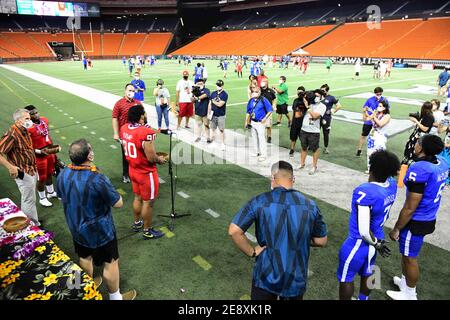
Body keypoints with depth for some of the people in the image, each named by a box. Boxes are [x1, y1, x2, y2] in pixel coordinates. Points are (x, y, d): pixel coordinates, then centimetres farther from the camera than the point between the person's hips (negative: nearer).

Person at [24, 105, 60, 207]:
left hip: (50, 152, 7)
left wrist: (54, 147, 16)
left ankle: (51, 193, 44)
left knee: (49, 174, 24)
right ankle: (42, 198, 28)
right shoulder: (28, 128, -26)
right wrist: (40, 151, -30)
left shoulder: (44, 120, -3)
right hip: (39, 156, -7)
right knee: (42, 178, 8)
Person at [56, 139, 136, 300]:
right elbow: (118, 203, -22)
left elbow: (62, 198, 7)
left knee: (85, 257, 29)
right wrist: (107, 189, -6)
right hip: (99, 231, -7)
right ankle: (115, 297, 29)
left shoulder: (62, 175, -12)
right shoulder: (97, 179, -33)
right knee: (111, 263, 12)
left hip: (76, 228, 7)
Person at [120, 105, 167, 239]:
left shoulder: (124, 129, -3)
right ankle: (147, 231, 25)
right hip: (146, 173, -8)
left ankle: (137, 223, 44)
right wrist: (160, 159, -6)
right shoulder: (146, 132, -29)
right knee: (148, 202, 10)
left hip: (133, 170, 8)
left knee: (137, 197, 25)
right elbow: (151, 158, -26)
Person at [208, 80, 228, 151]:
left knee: (222, 130, 1)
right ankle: (213, 138, 24)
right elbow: (210, 104, 10)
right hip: (213, 115, 4)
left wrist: (213, 101, -4)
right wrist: (208, 113, 6)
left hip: (221, 115, -4)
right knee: (213, 129, 11)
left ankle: (223, 144, 10)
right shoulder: (213, 93, 7)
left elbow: (220, 104, -18)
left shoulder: (225, 94, -9)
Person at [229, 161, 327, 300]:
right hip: (296, 278, 2)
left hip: (266, 276, -2)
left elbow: (234, 231, -18)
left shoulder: (259, 201, -13)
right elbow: (321, 241, 3)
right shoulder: (310, 205, -6)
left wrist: (251, 251, -6)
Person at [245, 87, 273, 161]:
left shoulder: (263, 100, -13)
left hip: (260, 122, -6)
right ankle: (257, 152, 33)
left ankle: (263, 155, 3)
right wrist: (246, 122, 10)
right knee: (254, 137, 17)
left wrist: (265, 118, -14)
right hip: (252, 122, 6)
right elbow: (248, 112, 12)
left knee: (261, 138, -5)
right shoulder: (251, 101, 3)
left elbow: (270, 110, -10)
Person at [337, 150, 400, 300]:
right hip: (374, 241, 8)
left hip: (358, 244, -7)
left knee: (345, 278, 15)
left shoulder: (365, 192, -33)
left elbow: (364, 232, -28)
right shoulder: (392, 185, -9)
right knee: (367, 274, 28)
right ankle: (363, 299, 51)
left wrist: (377, 244, -12)